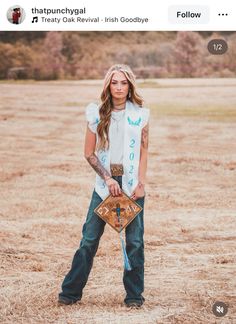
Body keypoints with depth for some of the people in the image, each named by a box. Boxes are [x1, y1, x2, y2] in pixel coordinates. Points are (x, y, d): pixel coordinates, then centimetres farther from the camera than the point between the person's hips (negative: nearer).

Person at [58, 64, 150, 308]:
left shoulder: (140, 114, 1)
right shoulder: (97, 114, 1)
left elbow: (144, 151, 4)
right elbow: (89, 153, 3)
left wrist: (141, 183, -4)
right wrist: (108, 178, -7)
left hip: (132, 183, 0)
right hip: (104, 183, 0)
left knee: (134, 240, 1)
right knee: (89, 238, 1)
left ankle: (134, 295, 14)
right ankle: (71, 292, 12)